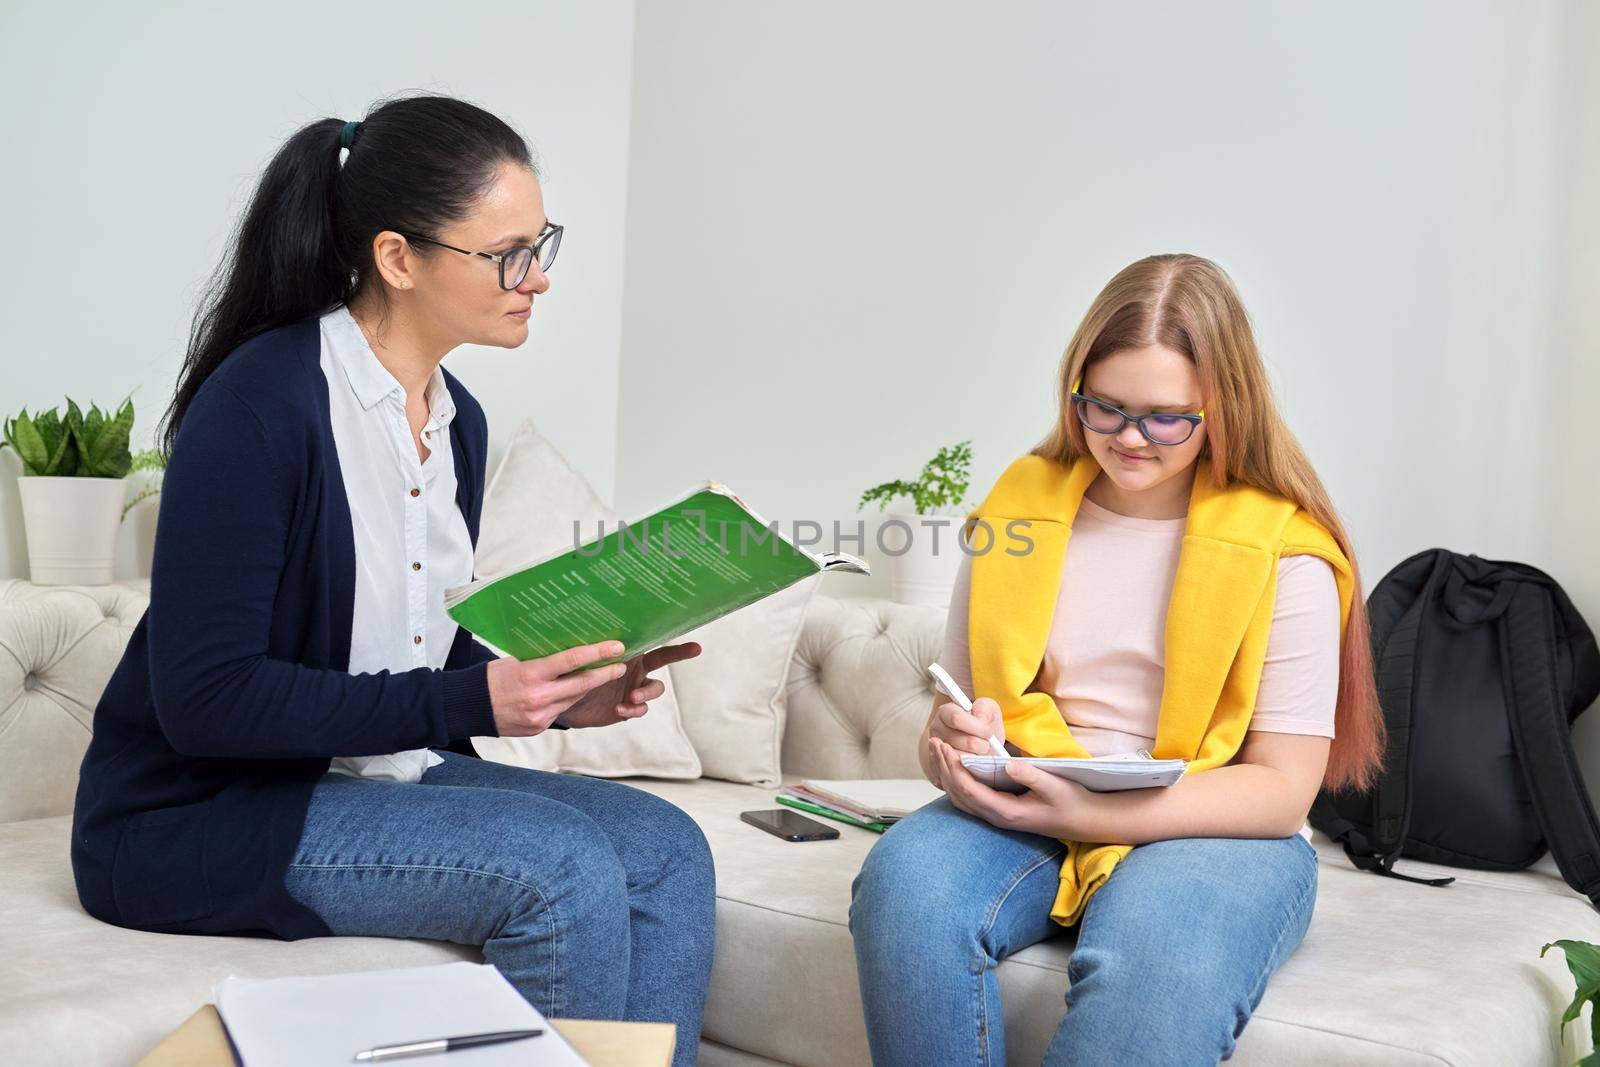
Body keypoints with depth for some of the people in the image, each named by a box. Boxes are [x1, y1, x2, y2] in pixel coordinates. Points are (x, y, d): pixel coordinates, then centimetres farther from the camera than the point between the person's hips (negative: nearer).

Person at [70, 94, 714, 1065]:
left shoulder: (458, 419, 6)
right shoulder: (261, 403, -19)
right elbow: (202, 699, -22)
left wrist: (555, 694, -5)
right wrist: (465, 702, -26)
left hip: (381, 776, 8)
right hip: (197, 812, -7)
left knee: (668, 849, -9)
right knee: (561, 867, -25)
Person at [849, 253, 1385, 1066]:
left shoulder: (1281, 550, -3)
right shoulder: (1019, 509, 8)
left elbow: (1281, 790, -7)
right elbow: (953, 711, 12)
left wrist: (1086, 815, -20)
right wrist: (953, 745, -14)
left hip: (1213, 832, -3)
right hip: (1027, 816, 3)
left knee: (1159, 958, -38)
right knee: (904, 880, -30)